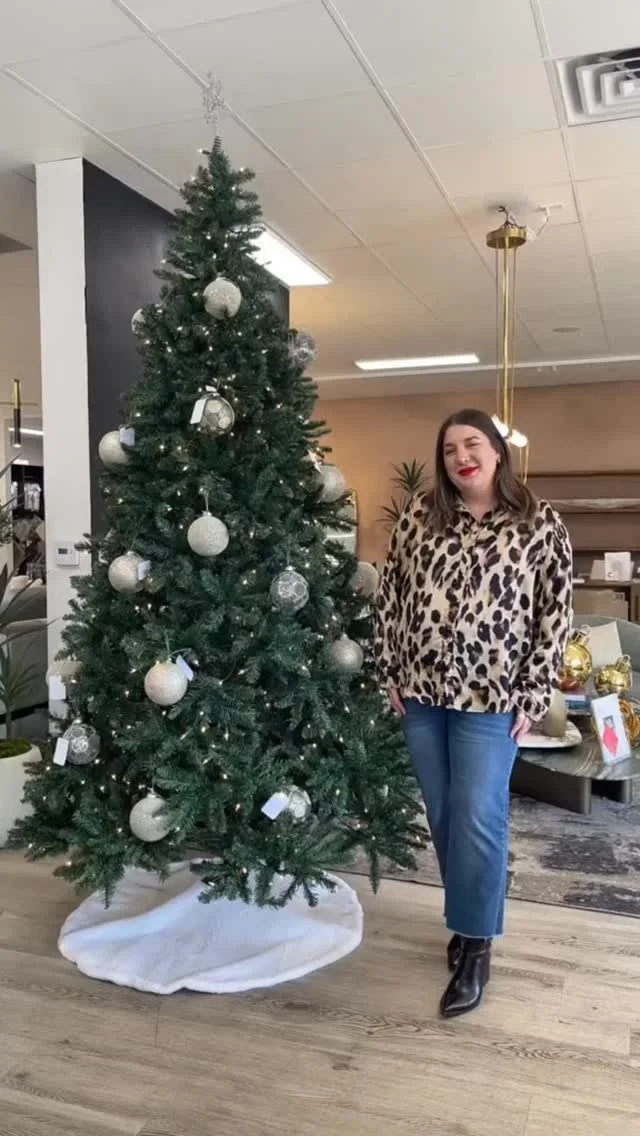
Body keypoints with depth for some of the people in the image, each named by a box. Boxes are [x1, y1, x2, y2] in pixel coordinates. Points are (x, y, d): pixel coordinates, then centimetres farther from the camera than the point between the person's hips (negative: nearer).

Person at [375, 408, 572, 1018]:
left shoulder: (540, 525, -3)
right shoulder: (419, 516, 3)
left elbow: (555, 616, -3)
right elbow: (390, 595, 6)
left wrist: (533, 697, -6)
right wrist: (390, 673, 2)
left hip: (491, 696, -3)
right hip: (420, 691, 3)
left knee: (478, 818, 0)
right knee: (443, 816, 13)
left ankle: (475, 945, 16)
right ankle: (468, 919, 32)